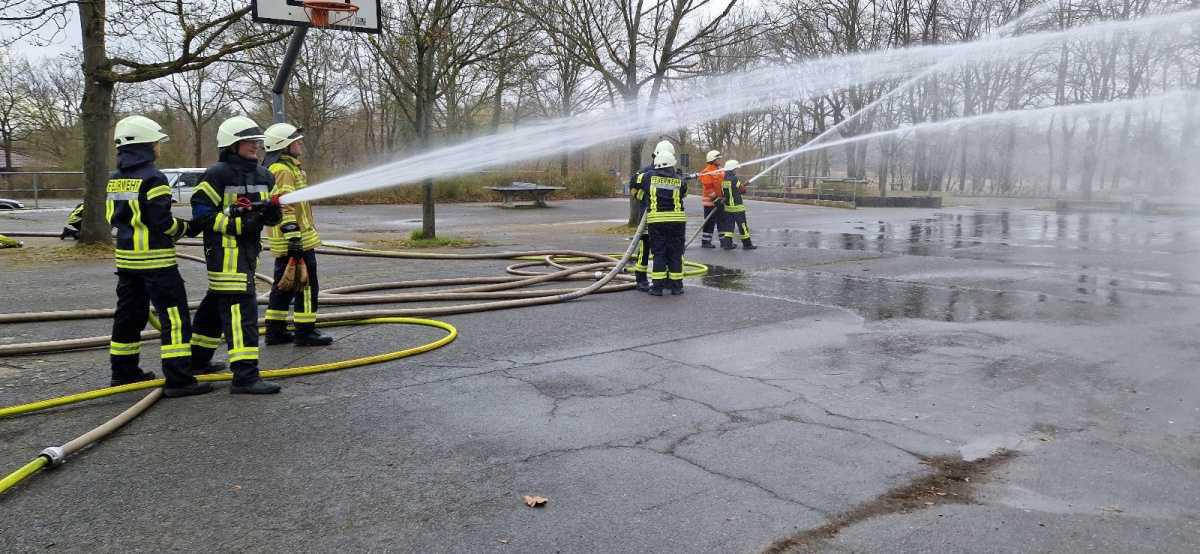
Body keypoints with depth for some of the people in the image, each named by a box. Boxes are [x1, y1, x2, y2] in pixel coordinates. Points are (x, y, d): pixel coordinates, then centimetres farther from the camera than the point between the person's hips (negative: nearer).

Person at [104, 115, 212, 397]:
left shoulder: (115, 180, 11)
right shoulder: (152, 178, -15)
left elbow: (113, 216, 16)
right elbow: (161, 221, -17)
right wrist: (186, 228, 0)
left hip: (126, 256, 9)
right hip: (155, 259, -9)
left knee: (130, 313, 18)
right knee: (174, 315, -8)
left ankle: (123, 371, 27)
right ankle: (178, 379, -11)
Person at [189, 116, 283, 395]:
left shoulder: (264, 176, 13)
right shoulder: (217, 175, -10)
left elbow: (268, 213, 19)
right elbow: (201, 213, -11)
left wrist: (272, 212, -5)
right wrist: (237, 224, -21)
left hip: (249, 249, 9)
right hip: (225, 249, -9)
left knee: (217, 302, 21)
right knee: (240, 308, -14)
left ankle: (198, 356, 38)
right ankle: (245, 375, -16)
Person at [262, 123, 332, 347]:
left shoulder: (289, 167, 20)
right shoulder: (283, 170, -14)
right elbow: (285, 207, -22)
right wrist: (293, 236, -26)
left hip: (285, 243, 11)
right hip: (295, 239, -11)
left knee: (284, 285, 15)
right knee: (307, 286, -5)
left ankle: (275, 330, 20)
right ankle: (305, 331, -1)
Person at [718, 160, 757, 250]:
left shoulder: (723, 180, 5)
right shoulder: (735, 179, -17)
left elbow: (722, 194, 9)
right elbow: (743, 190, -7)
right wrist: (743, 185, 14)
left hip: (727, 206, 7)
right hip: (737, 207, -7)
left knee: (729, 225, 10)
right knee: (742, 226, 2)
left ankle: (727, 243, 5)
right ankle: (747, 244, 8)